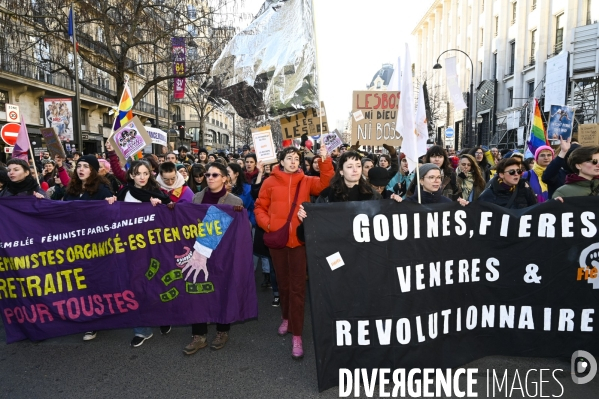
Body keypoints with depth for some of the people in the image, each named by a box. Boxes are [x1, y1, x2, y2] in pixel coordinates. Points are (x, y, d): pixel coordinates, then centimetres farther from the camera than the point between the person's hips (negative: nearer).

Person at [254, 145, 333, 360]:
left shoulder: (306, 181, 3)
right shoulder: (270, 182, 3)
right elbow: (260, 207, 6)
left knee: (297, 286, -2)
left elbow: (326, 184, -12)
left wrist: (324, 161, -20)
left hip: (299, 239, -1)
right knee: (283, 282, 17)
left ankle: (297, 335, 5)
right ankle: (287, 318, 40)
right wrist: (267, 224, -9)